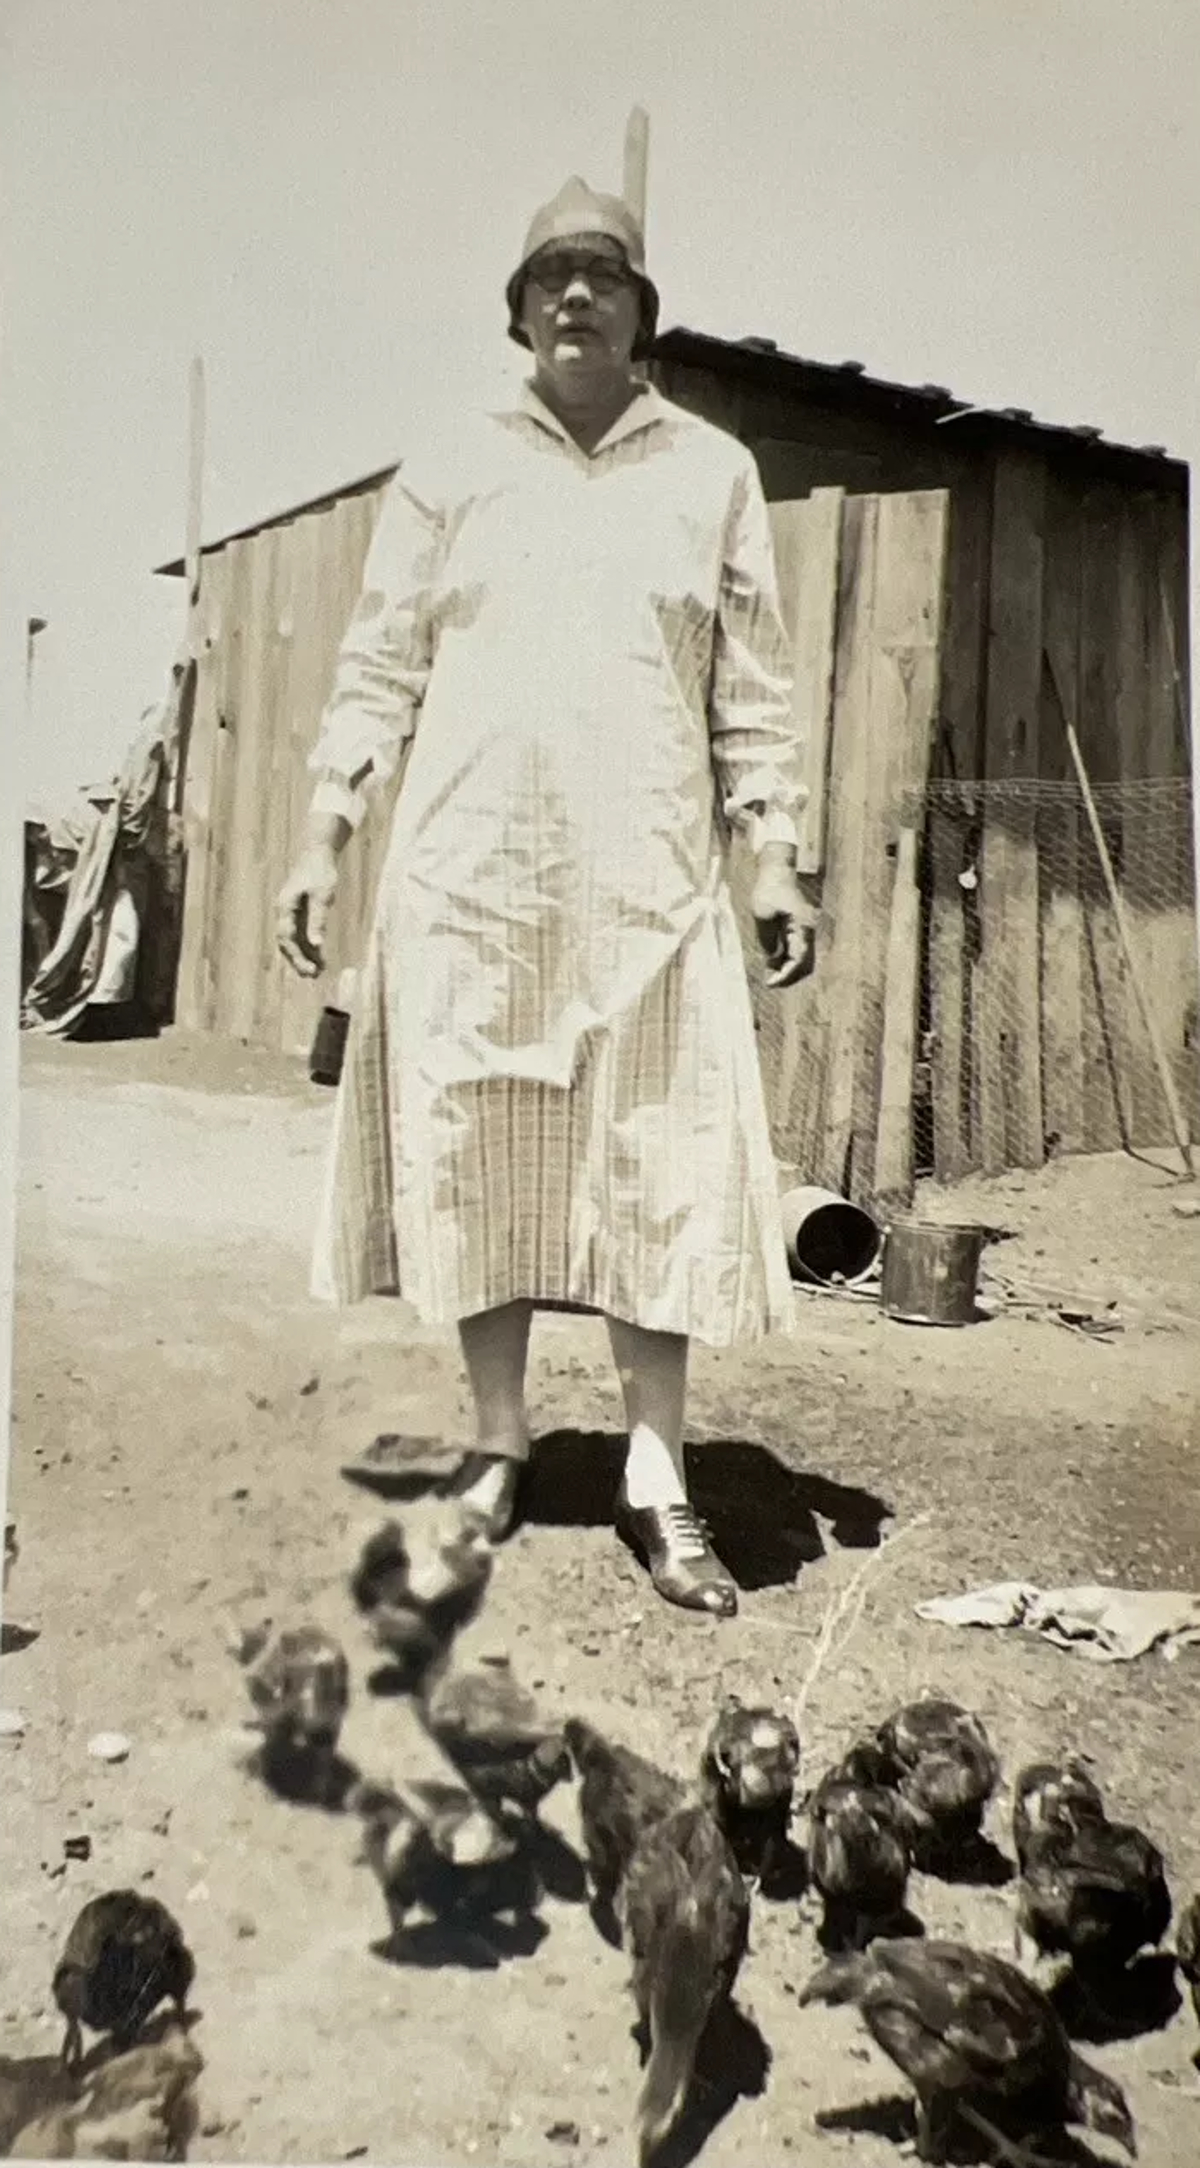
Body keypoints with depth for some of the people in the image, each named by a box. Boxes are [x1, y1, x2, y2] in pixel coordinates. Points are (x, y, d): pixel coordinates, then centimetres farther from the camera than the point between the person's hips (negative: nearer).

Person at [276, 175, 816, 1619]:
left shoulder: (715, 472, 11)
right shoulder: (450, 470, 10)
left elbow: (752, 689, 9)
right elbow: (377, 667, 8)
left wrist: (777, 862, 2)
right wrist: (322, 840, 1)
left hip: (647, 874, 0)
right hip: (467, 865, 1)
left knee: (658, 1161, -2)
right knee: (474, 1151, 3)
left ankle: (656, 1477, 7)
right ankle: (499, 1442, 17)